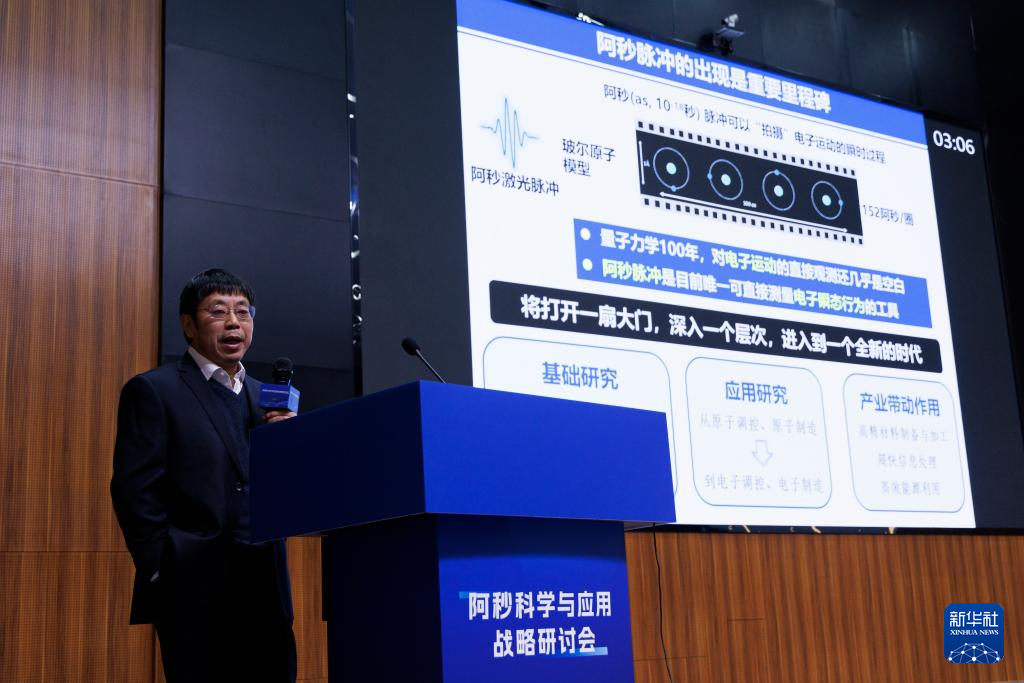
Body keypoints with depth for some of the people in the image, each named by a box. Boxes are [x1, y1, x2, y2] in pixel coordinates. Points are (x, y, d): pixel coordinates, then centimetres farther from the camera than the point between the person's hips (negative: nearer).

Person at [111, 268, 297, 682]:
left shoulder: (265, 398, 17)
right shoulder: (154, 390, -1)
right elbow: (135, 489, -7)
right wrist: (163, 575, -12)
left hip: (266, 587, 6)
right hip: (195, 592, -6)